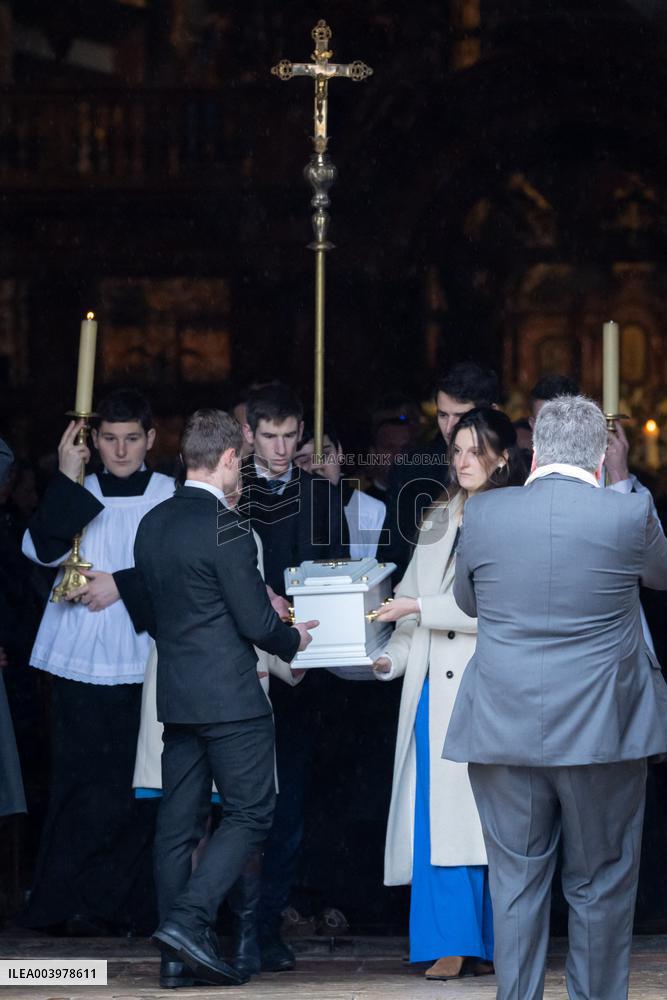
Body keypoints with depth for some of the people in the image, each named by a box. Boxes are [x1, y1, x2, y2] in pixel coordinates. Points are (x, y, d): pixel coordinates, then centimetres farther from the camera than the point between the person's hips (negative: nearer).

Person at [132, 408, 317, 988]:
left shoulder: (153, 524, 9)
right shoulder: (226, 529, -15)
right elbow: (256, 622, -14)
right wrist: (293, 640, 6)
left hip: (174, 695, 8)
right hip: (230, 696, -8)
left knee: (178, 823, 9)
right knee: (249, 815, -1)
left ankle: (179, 955, 11)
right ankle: (190, 921, -15)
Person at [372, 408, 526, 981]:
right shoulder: (438, 523, 18)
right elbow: (411, 597, 18)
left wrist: (422, 609, -11)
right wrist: (389, 658, 5)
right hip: (435, 685, 5)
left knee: (485, 817, -5)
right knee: (437, 816, -1)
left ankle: (492, 944, 2)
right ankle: (452, 945, 0)